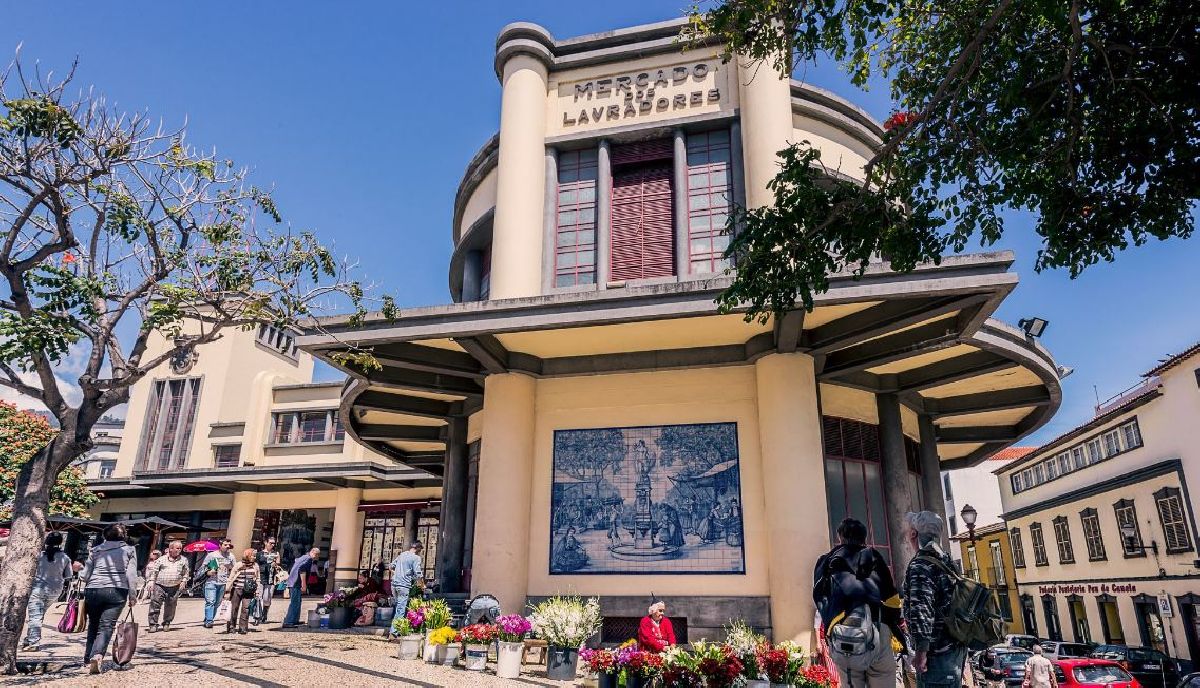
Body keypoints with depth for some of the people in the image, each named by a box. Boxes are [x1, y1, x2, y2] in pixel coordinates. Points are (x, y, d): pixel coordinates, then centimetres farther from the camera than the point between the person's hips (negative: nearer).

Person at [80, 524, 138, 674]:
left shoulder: (96, 550, 11)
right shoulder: (129, 550, 7)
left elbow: (85, 575, 10)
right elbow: (131, 575, -1)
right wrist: (133, 595, 3)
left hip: (93, 590, 2)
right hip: (117, 591, -2)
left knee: (93, 625, 17)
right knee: (106, 626, -4)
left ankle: (89, 659, 22)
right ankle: (97, 655, -26)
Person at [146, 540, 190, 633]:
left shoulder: (183, 560, 9)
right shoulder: (162, 559, 5)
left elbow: (186, 572, 14)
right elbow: (154, 571, 6)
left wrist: (183, 581, 2)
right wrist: (151, 581, -4)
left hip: (175, 588, 1)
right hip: (160, 586, -1)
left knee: (170, 606, 6)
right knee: (155, 604, -7)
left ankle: (166, 623, 21)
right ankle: (153, 624, 0)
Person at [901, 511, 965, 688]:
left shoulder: (920, 565, -15)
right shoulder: (945, 561, 13)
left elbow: (921, 608, -25)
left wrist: (921, 649, -24)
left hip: (938, 653, -10)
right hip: (956, 646, 10)